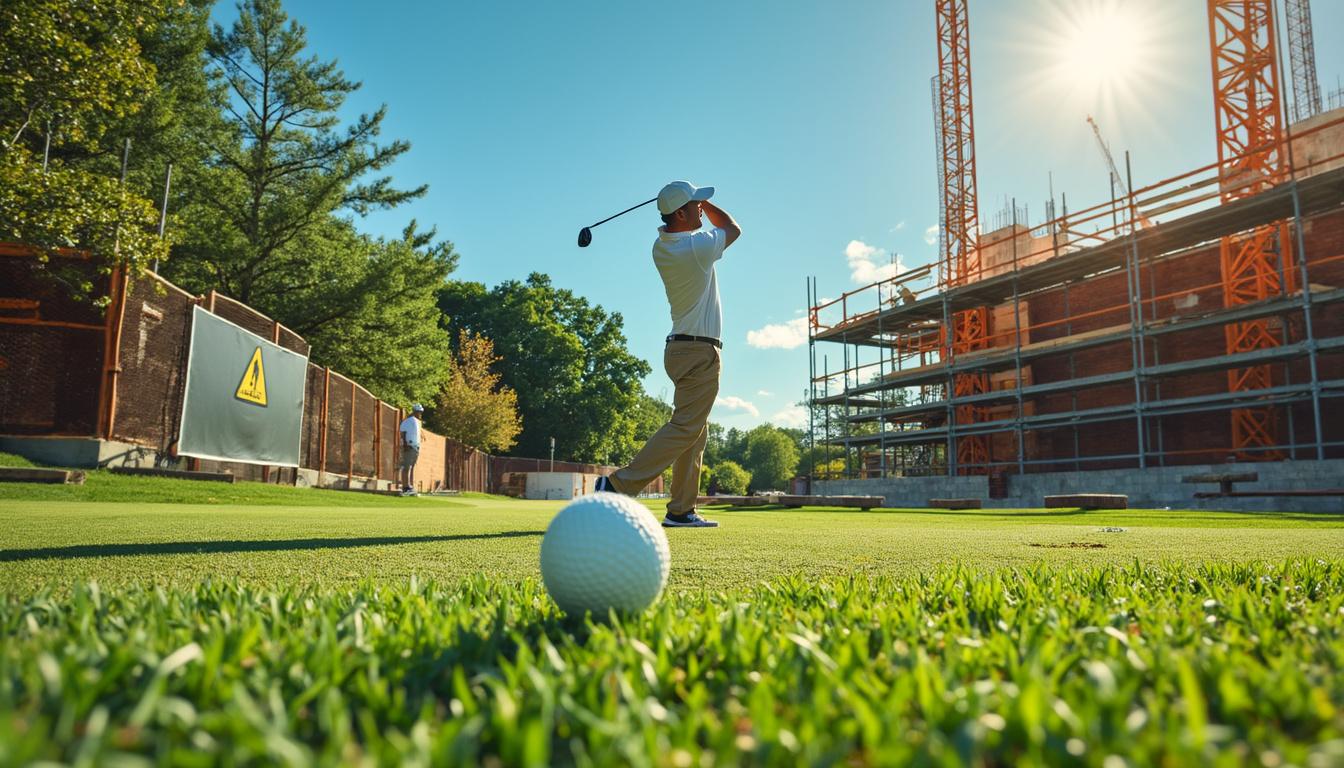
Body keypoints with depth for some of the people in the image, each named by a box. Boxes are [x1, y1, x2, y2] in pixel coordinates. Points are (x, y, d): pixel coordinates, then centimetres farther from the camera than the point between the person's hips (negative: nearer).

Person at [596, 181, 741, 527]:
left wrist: (694, 202, 11)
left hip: (681, 347, 9)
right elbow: (733, 229, 6)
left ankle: (681, 510, 11)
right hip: (700, 351, -9)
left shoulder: (661, 246, 6)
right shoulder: (698, 246, -16)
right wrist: (705, 204, 17)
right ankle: (619, 484, -16)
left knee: (696, 432, 11)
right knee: (685, 427, -10)